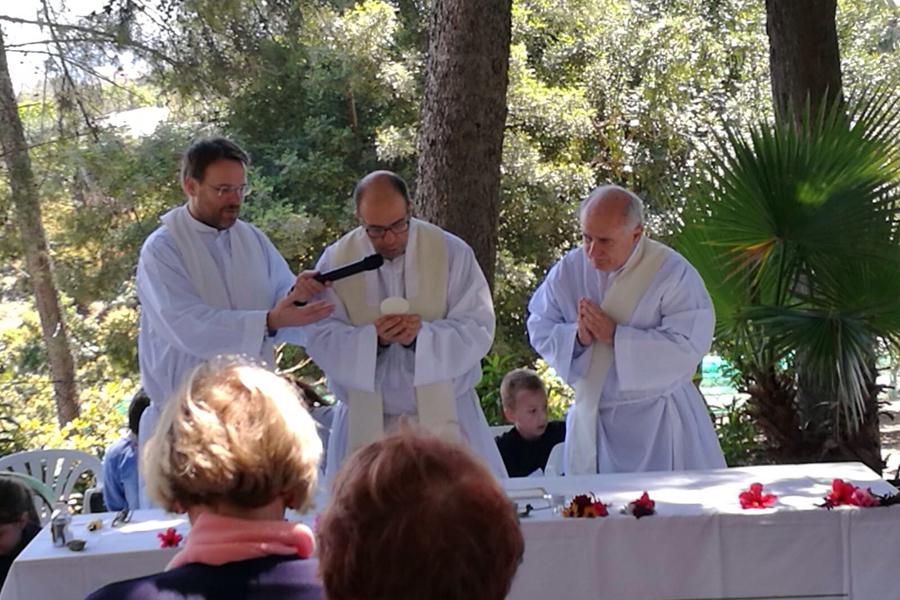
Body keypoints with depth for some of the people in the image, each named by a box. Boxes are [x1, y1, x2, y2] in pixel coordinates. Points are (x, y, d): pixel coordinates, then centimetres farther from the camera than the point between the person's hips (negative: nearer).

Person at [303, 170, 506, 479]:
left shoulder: (452, 252, -3)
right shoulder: (336, 260, -1)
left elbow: (479, 329, -7)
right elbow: (320, 339, -6)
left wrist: (424, 335, -25)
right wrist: (371, 338, -24)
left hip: (445, 415, 0)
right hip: (367, 422, 0)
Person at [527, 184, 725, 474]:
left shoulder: (673, 273, -14)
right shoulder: (568, 270, 0)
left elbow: (689, 346, -21)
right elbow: (539, 328, 5)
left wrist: (615, 335, -23)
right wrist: (576, 336, -16)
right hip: (592, 416, 4)